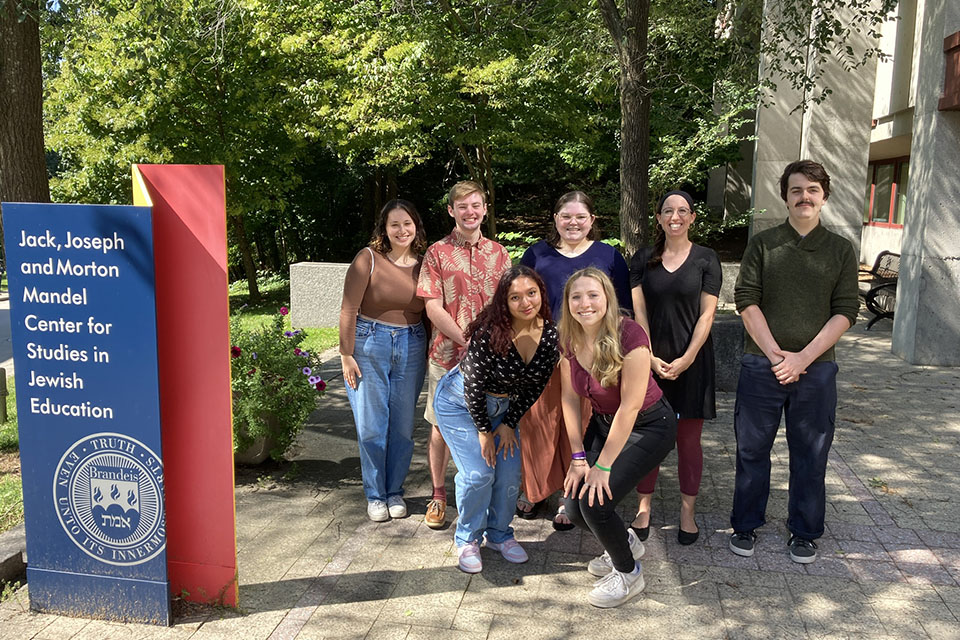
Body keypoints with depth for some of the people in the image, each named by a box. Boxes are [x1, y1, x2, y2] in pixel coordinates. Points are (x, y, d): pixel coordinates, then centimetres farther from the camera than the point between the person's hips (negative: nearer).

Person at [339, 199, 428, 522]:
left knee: (403, 424, 9)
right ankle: (375, 495, 20)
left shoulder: (422, 264, 4)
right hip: (370, 345, -3)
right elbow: (349, 309, -8)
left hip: (411, 347, 3)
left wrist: (430, 354, 6)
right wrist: (346, 355, -10)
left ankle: (395, 492, 26)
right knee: (372, 425, 4)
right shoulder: (368, 258, -7)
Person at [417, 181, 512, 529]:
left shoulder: (498, 252, 9)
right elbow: (433, 307, -7)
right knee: (441, 426, 7)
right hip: (448, 353, -2)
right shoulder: (437, 253, -1)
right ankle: (438, 495, 22)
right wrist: (468, 342, -15)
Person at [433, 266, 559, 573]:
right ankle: (468, 539, 12)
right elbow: (473, 387, -22)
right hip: (460, 403, -5)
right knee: (479, 472, -12)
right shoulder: (490, 333, -31)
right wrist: (484, 431, -12)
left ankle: (499, 534, 25)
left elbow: (535, 386, -3)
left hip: (503, 406, 5)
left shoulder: (550, 334, -14)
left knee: (510, 472, 0)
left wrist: (508, 424, -2)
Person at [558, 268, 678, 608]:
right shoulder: (569, 340, -9)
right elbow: (570, 400, -2)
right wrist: (578, 457, -5)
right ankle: (626, 541, 30)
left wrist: (603, 466, -22)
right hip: (604, 423, 6)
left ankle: (628, 573, 11)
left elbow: (630, 406, -26)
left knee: (596, 501, -17)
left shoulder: (629, 336, -28)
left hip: (648, 426, -6)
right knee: (574, 503, -2)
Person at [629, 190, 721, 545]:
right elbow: (638, 310, 0)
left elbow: (706, 314, -3)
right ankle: (643, 509, 18)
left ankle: (687, 513, 18)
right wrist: (650, 357, -9)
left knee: (689, 440, 5)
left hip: (692, 362, -1)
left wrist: (687, 359, -12)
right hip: (651, 360, 1)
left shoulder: (706, 259, 1)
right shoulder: (643, 258, 5)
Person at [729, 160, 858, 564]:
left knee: (811, 454, 9)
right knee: (752, 448, 7)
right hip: (761, 364, 0)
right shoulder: (762, 244, 4)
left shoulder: (841, 250, 6)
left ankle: (804, 532, 27)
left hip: (816, 368, 1)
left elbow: (845, 311, -1)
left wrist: (803, 357, -12)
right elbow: (746, 301, -3)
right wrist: (775, 353, -12)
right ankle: (745, 524, 24)